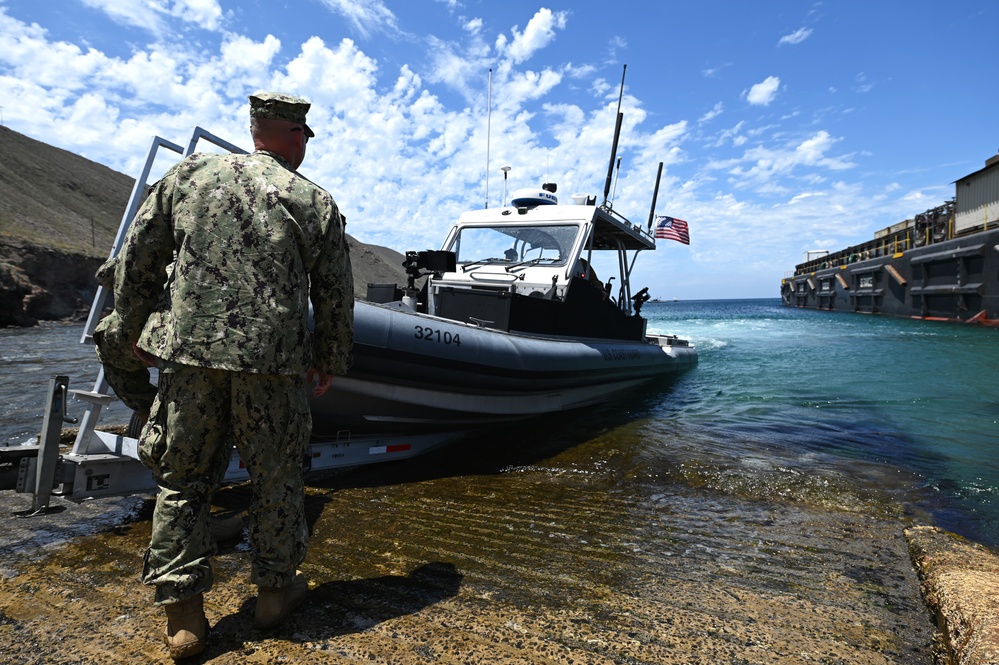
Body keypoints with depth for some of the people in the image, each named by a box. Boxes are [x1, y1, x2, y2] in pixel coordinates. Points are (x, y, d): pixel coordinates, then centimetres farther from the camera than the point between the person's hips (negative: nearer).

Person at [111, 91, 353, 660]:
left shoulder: (188, 175, 8)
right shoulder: (315, 201, 3)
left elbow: (136, 257, 9)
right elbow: (335, 294, 5)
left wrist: (136, 328, 21)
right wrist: (331, 360, 16)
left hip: (188, 349, 2)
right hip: (273, 359, -2)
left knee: (183, 477, 13)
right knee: (276, 475, 13)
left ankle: (184, 615, 19)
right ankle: (276, 589, 28)